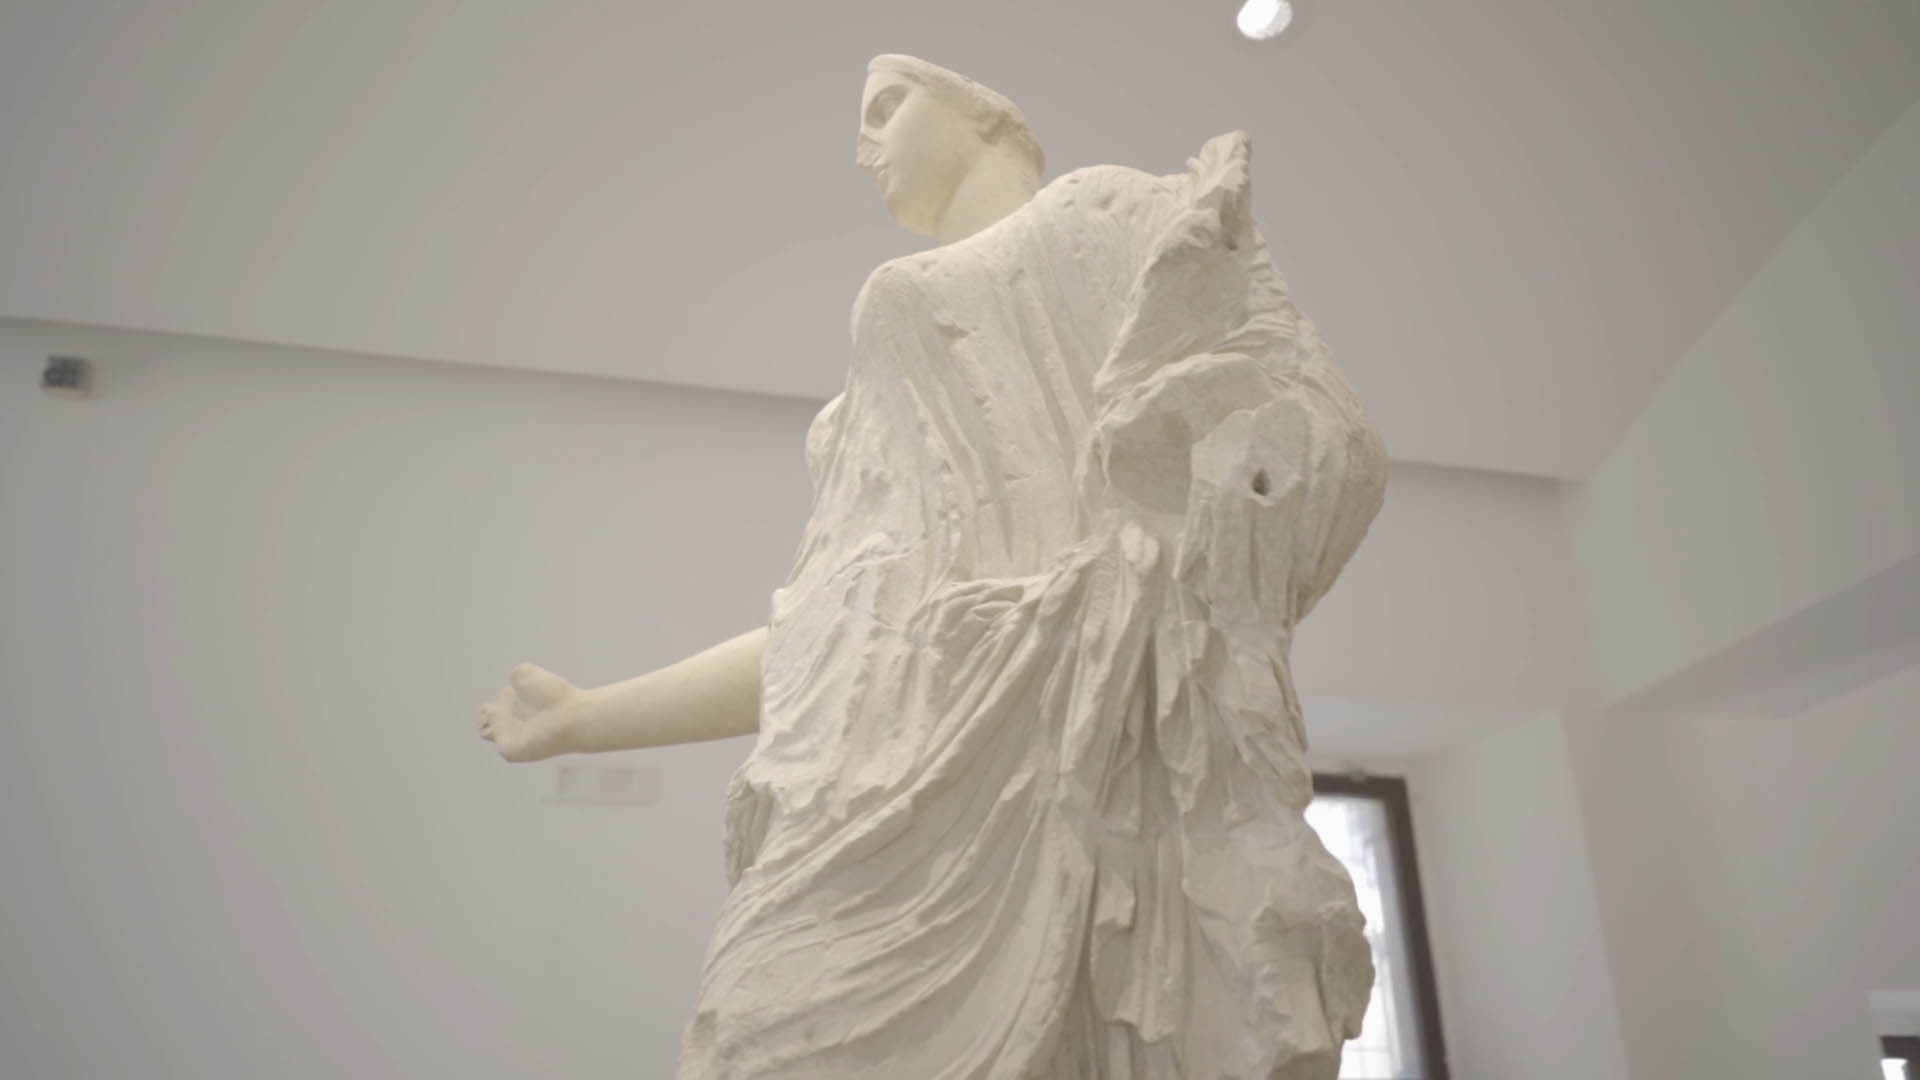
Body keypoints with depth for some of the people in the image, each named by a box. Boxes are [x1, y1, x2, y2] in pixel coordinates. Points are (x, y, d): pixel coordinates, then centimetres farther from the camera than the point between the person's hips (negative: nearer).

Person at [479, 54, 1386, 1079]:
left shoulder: (1100, 209, 13)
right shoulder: (908, 335, 32)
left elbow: (1305, 440, -1)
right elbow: (820, 642, 26)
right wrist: (584, 717, 32)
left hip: (1024, 762, -7)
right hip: (879, 803, 7)